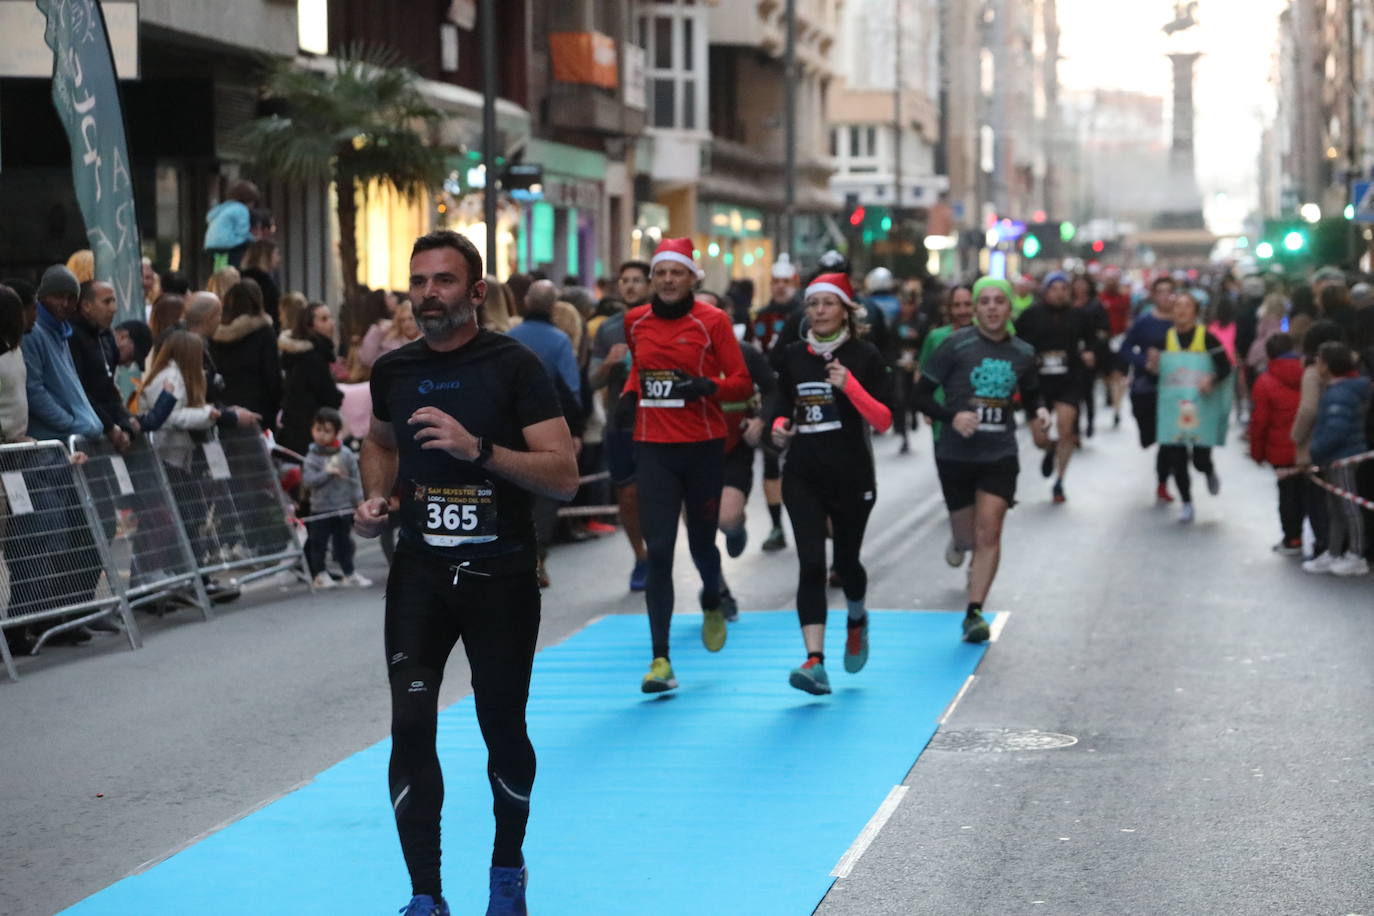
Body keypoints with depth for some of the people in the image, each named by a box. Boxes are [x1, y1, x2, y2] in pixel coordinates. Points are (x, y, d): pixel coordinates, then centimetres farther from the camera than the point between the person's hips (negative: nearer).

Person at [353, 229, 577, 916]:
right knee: (410, 725, -9)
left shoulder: (513, 366, -9)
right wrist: (375, 497, 6)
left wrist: (477, 449, -25)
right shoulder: (393, 369, 4)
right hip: (420, 570, 3)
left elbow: (564, 476, -14)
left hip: (500, 574, -3)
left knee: (502, 729, 9)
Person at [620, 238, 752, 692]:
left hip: (703, 449, -2)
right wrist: (629, 393, 6)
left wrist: (705, 386, -23)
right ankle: (661, 660, -7)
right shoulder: (635, 321, 5)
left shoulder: (712, 321, -5)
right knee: (658, 550, -8)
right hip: (654, 450, 2)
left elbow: (742, 383, -5)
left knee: (701, 542, 11)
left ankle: (712, 602, 48)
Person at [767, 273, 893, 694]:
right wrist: (779, 426, -5)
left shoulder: (864, 356, -5)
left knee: (845, 561, 11)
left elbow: (883, 421, -9)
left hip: (852, 476, -2)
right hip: (803, 477, 2)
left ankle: (856, 620, 46)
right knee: (811, 563, -11)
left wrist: (849, 385, -22)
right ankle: (815, 662, -17)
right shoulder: (793, 356, 5)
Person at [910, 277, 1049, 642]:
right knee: (967, 537, 11)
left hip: (1000, 454, 1)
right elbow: (921, 395, -5)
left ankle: (974, 613, -11)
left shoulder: (1023, 353, 4)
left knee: (988, 531, -14)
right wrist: (951, 417, -22)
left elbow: (1030, 395, 22)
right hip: (955, 453, -1)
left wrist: (1039, 412, -1)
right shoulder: (956, 346, -7)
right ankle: (961, 545, 49)